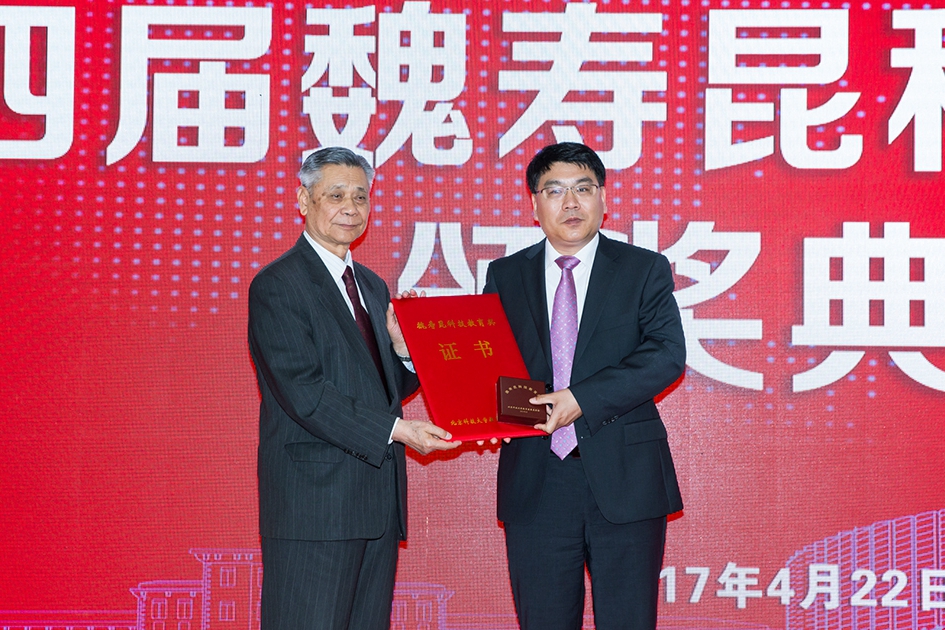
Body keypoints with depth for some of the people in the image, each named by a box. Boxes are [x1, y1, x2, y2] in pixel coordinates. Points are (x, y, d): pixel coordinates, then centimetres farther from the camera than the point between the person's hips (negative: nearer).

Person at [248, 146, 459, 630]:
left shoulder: (373, 287, 19)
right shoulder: (276, 286, -7)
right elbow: (303, 391, -17)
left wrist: (405, 349, -2)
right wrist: (395, 429, -22)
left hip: (378, 499, 8)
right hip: (314, 501, -8)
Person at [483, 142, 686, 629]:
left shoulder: (644, 270, 4)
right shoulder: (505, 276, 11)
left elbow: (668, 354, -9)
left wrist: (583, 399, -19)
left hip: (624, 479, -2)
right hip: (534, 482, 2)